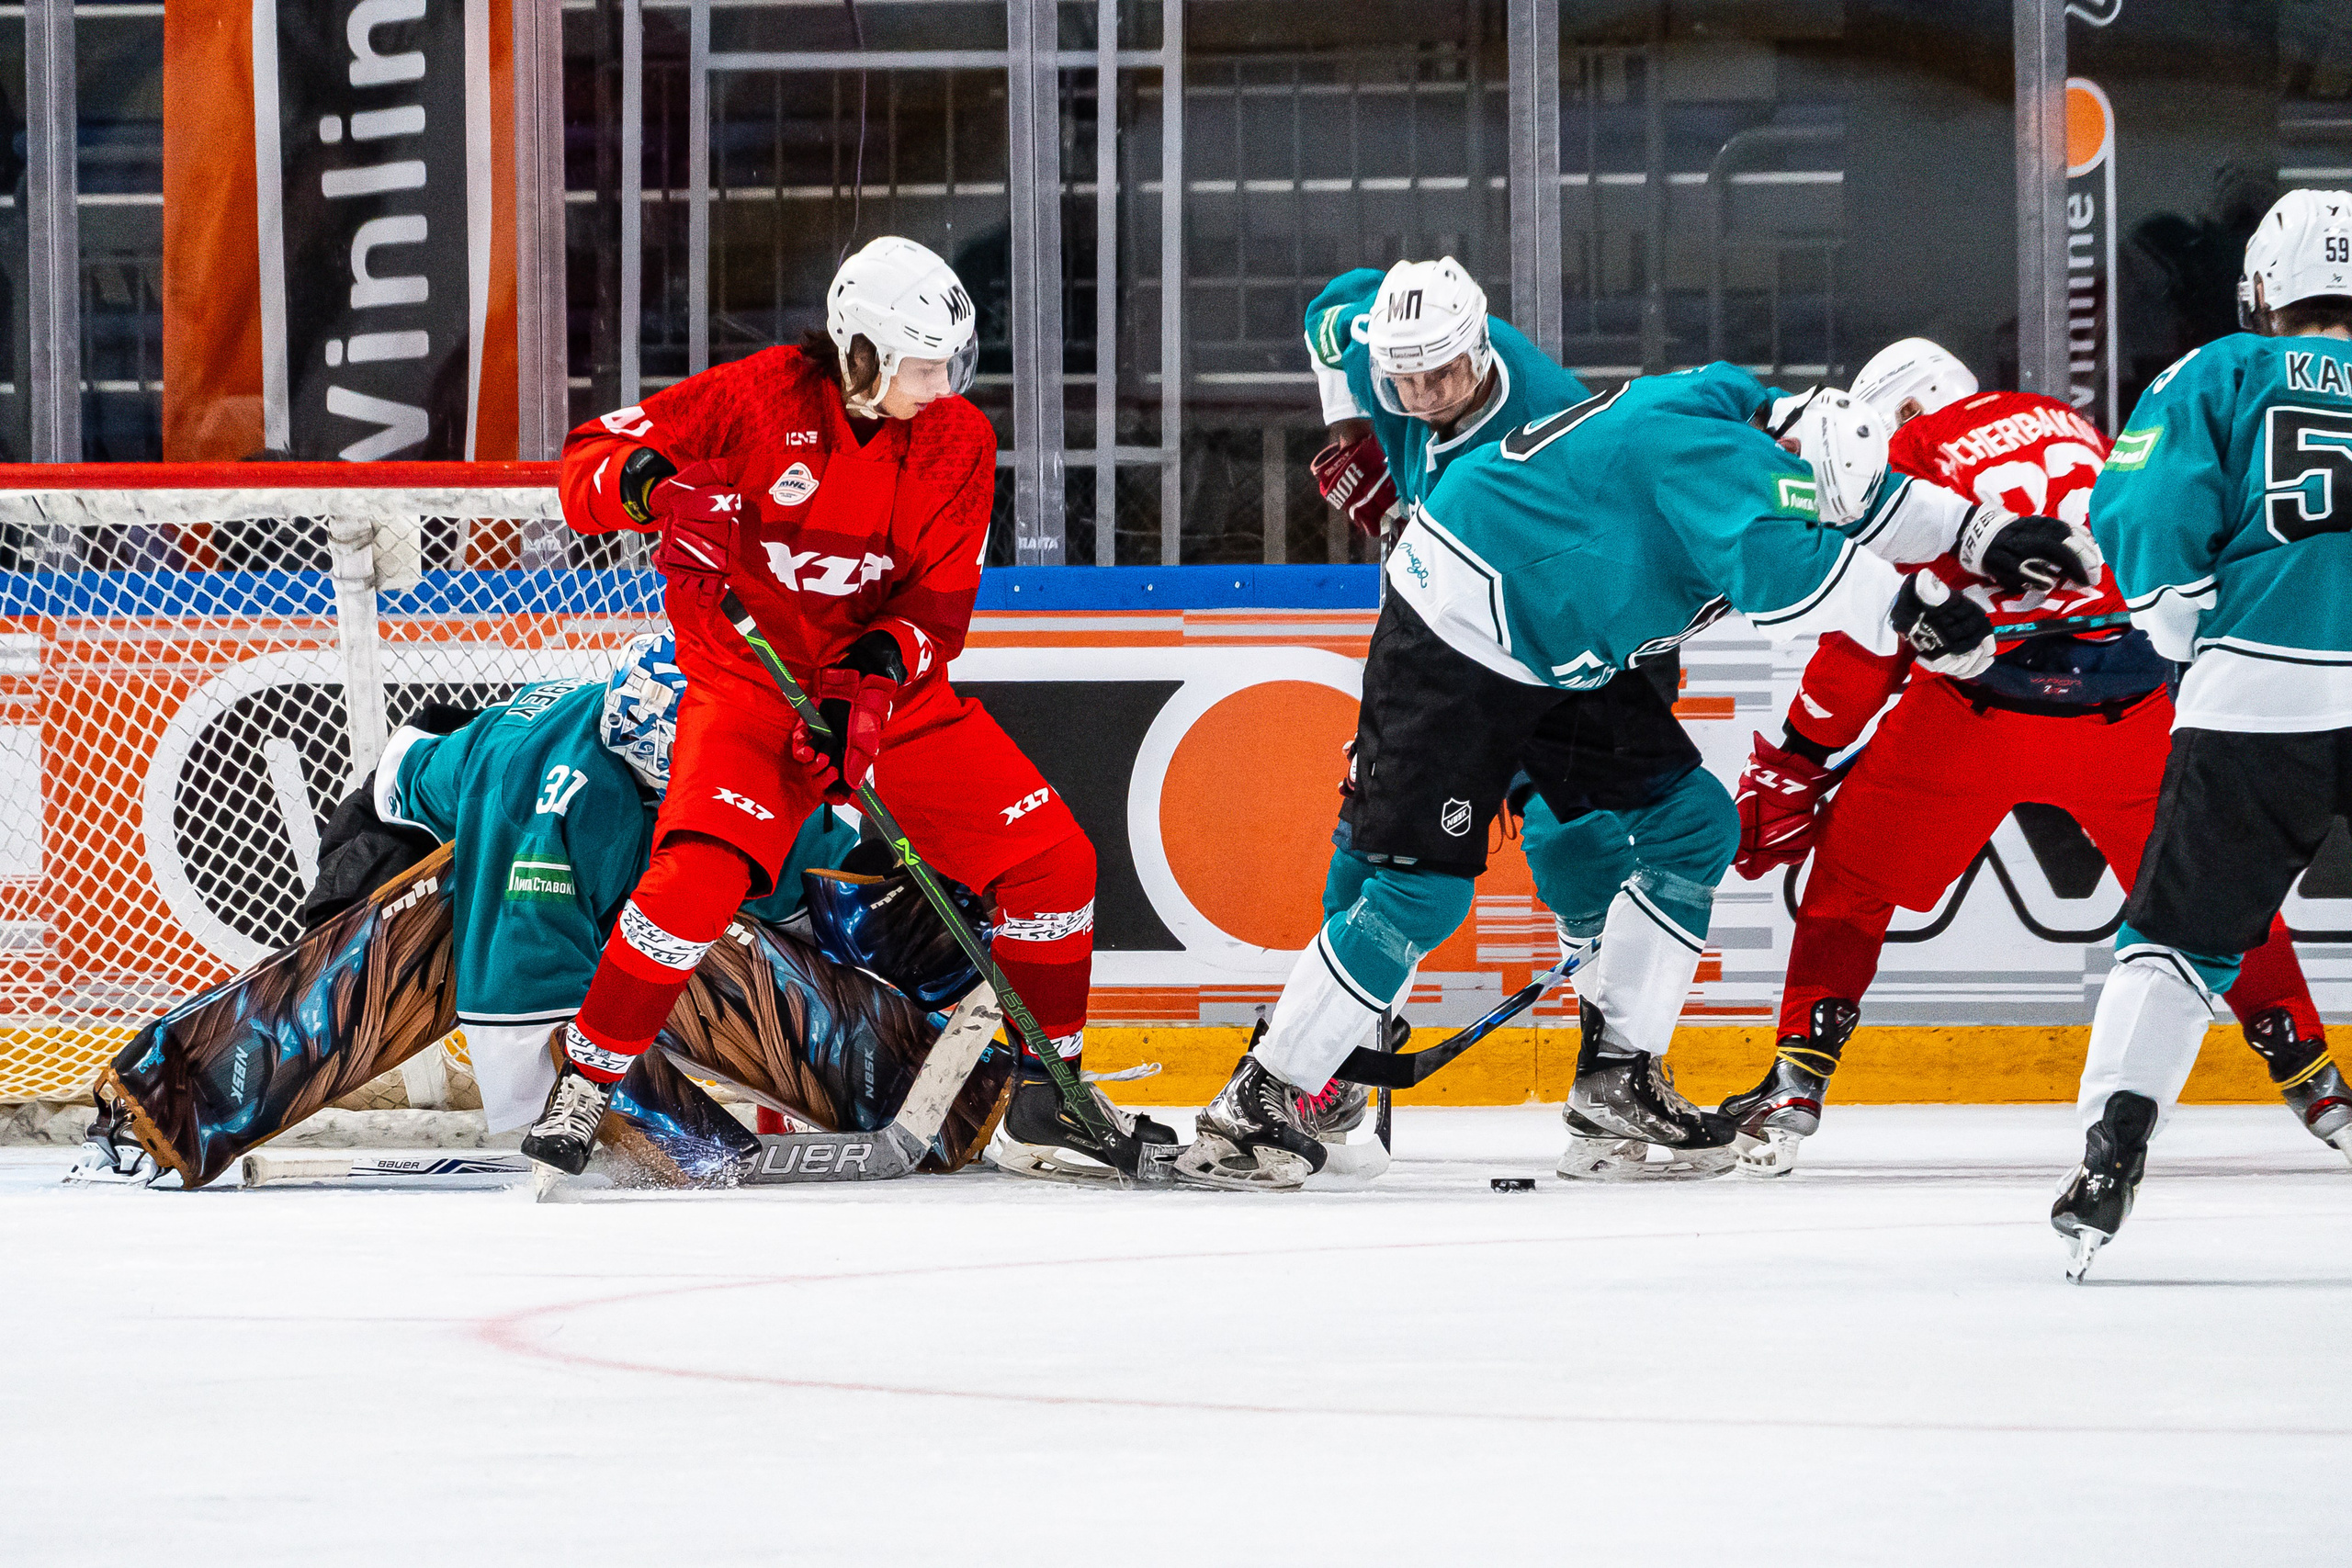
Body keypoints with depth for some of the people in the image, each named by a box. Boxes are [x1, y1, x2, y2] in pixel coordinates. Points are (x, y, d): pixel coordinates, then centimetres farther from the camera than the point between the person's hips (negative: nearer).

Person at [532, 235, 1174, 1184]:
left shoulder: (956, 441, -2)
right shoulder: (758, 400, -15)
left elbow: (941, 602, -4)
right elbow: (590, 458, -12)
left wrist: (880, 664, -24)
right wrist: (651, 486, -35)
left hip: (889, 684, 5)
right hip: (750, 681, -5)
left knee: (1052, 858, -3)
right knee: (699, 873, -28)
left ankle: (1045, 1099, 12)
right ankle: (582, 1087, -12)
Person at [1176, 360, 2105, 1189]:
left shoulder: (1743, 438, 5)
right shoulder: (1718, 453, -25)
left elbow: (1870, 499, 20)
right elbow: (1779, 573, -41)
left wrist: (1986, 532, 11)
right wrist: (1909, 606, -32)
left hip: (1561, 661, 10)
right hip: (1451, 643, -10)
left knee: (1693, 825, 5)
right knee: (1422, 888, -14)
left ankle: (1614, 1088, 9)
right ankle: (1254, 1108, -7)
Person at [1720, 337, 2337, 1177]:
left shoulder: (1913, 455, 8)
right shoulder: (2075, 430, 23)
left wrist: (1795, 767, 9)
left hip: (1979, 708, -3)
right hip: (2127, 705, 4)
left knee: (1852, 873, 15)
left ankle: (1797, 1084, 6)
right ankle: (2314, 1082, 20)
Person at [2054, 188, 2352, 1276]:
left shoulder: (2221, 376, 11)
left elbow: (2145, 514, 0)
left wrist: (2186, 636, 13)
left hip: (2259, 698, -1)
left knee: (2181, 932, 7)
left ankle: (2112, 1151, -4)